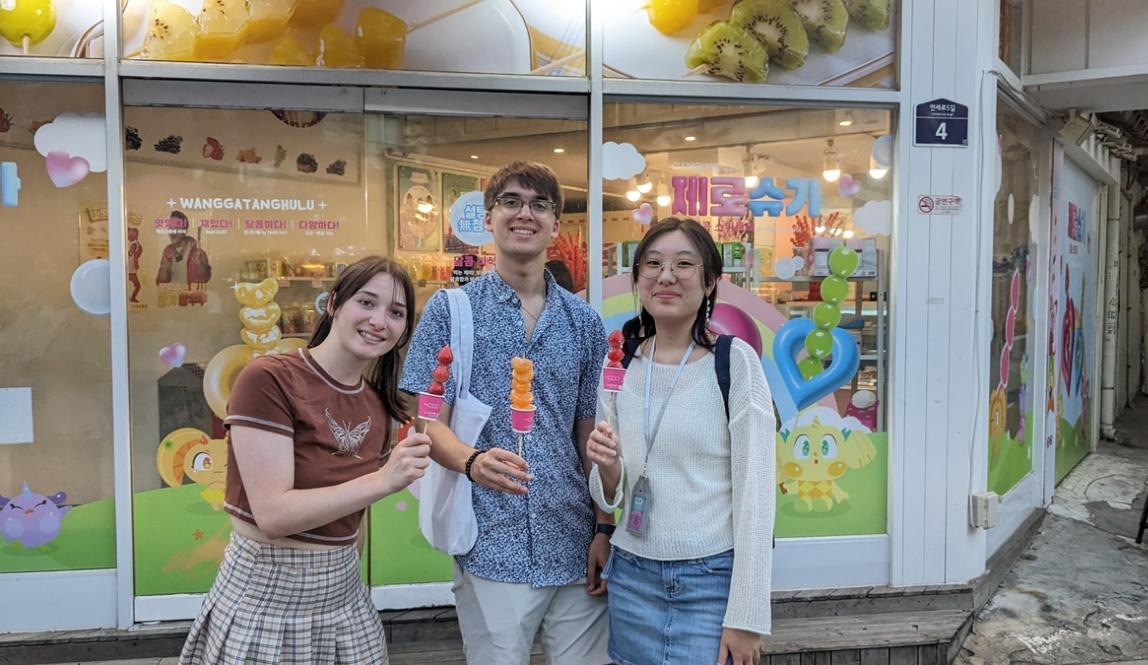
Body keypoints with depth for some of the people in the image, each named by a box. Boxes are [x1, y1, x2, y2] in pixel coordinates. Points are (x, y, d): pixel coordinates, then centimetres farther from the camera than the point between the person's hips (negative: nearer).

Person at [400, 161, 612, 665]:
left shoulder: (584, 321, 8)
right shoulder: (449, 310, 0)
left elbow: (592, 435, 9)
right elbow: (428, 421, -6)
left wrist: (605, 528, 3)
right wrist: (472, 461, -26)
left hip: (574, 546, 3)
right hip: (491, 545, -2)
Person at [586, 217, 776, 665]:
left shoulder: (735, 361, -10)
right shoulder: (620, 366, 3)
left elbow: (755, 491, -10)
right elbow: (610, 497, 8)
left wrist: (745, 615, -11)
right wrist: (607, 466, -14)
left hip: (714, 578, -4)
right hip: (632, 577, 4)